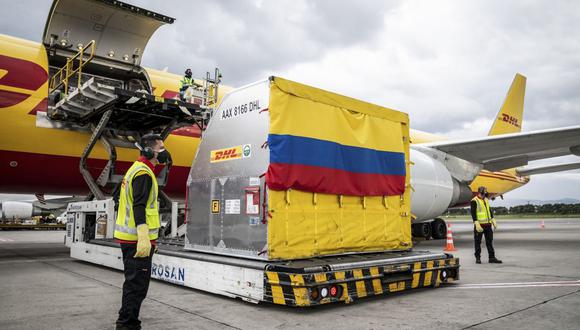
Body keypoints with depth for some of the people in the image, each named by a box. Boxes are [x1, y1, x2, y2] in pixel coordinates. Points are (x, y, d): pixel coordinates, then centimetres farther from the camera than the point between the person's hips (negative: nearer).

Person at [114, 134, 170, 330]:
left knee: (133, 282, 17)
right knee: (137, 284, -6)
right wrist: (144, 238, -32)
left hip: (130, 238, 11)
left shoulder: (136, 170, 19)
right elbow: (139, 207, -24)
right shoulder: (143, 173, -14)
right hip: (137, 239, -11)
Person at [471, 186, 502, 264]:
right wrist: (476, 224, -21)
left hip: (488, 224, 7)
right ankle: (478, 258, 11)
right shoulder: (474, 201, -9)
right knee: (478, 242, 2)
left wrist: (493, 220, 15)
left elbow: (490, 211, 22)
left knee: (490, 241, 8)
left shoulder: (486, 200, 16)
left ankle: (492, 257, 13)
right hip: (479, 225, -7)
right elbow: (473, 213, -14)